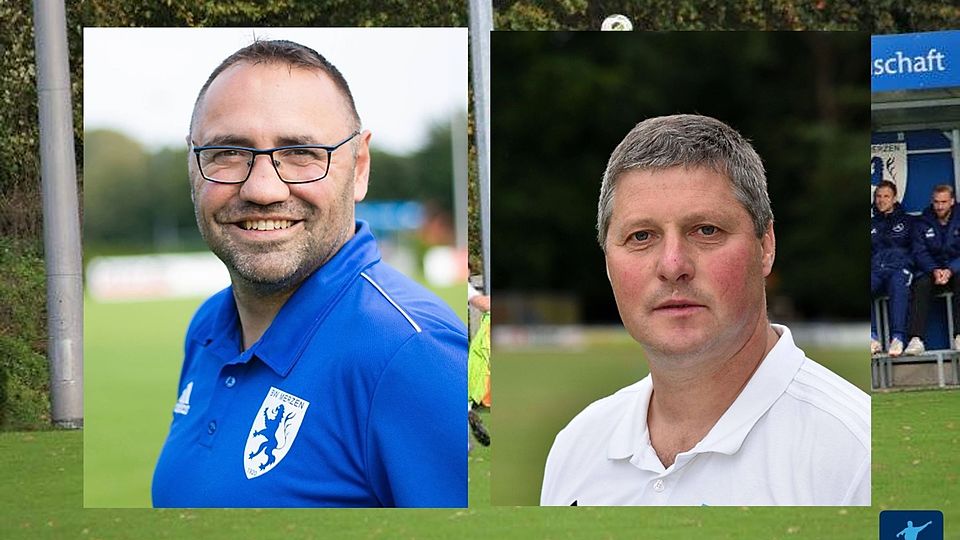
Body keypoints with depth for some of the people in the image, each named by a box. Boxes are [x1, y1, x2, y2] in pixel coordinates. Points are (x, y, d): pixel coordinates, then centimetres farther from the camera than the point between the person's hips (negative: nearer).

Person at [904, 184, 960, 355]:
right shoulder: (922, 223, 8)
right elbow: (919, 252, 0)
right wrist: (934, 270, -20)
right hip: (931, 269, 1)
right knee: (920, 285, -31)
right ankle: (916, 339, -42)